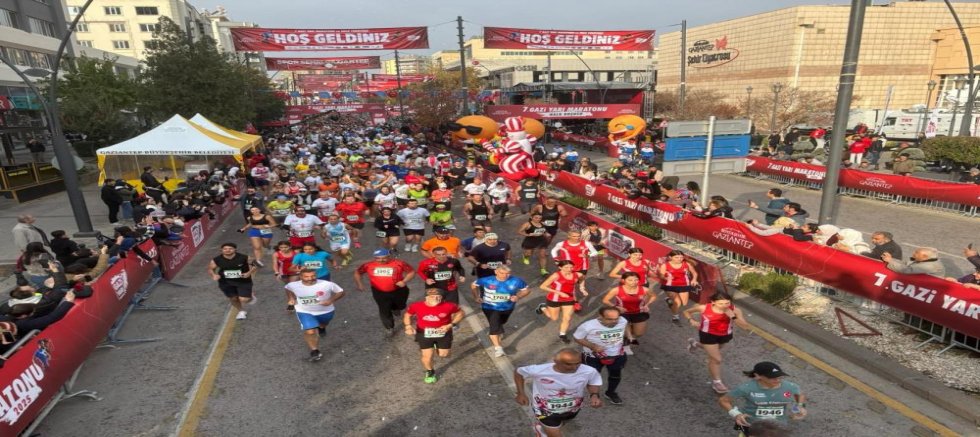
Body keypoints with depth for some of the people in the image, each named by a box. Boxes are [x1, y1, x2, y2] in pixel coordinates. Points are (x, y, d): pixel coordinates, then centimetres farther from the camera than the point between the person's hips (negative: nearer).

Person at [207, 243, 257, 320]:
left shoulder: (244, 258, -19)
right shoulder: (216, 260, -14)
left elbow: (255, 265, -5)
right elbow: (210, 269, 4)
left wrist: (249, 273, -21)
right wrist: (214, 275, -17)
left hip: (243, 281, -3)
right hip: (226, 283, 3)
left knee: (243, 300, -11)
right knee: (233, 299, 15)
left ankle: (249, 297, 28)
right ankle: (241, 311, 45)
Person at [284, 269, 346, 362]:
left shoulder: (327, 284, -32)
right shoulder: (293, 285, -21)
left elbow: (340, 292, -19)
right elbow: (287, 288, 5)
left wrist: (330, 300, -33)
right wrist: (290, 298, -7)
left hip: (325, 311, 1)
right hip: (304, 312, -1)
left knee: (323, 323, 33)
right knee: (310, 332, -22)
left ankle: (321, 328, 67)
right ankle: (314, 351, -7)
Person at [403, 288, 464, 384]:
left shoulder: (448, 306, -24)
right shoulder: (416, 306, -21)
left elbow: (460, 313, -6)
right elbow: (407, 314, 0)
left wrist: (450, 325, -17)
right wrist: (408, 326, -17)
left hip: (443, 333, 0)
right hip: (424, 334, 0)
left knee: (443, 355, 10)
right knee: (427, 356, 3)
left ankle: (438, 346, 48)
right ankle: (430, 372, 38)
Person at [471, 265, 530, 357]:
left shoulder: (516, 281, -18)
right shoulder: (487, 280, -19)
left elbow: (527, 289, -6)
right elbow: (474, 285, -5)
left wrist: (518, 297, -23)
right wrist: (476, 296, -19)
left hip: (507, 308, 3)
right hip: (490, 307, -3)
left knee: (501, 323, 28)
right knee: (494, 326, -20)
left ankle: (498, 331, 62)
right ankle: (498, 348, -14)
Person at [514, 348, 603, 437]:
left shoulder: (589, 371, -32)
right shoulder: (538, 370, -33)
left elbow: (594, 382, -8)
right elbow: (518, 372, -13)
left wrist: (594, 395, -27)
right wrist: (521, 394, -12)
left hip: (572, 409, 4)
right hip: (546, 410, -4)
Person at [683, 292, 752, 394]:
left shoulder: (735, 310, -27)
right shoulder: (703, 308, -28)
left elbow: (746, 327, -29)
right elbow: (687, 311, -11)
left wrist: (733, 317, -40)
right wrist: (691, 320, -29)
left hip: (725, 335, 4)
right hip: (708, 335, -4)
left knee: (713, 353, 31)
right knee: (716, 359, -3)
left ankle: (695, 344, 61)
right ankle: (716, 382, 21)